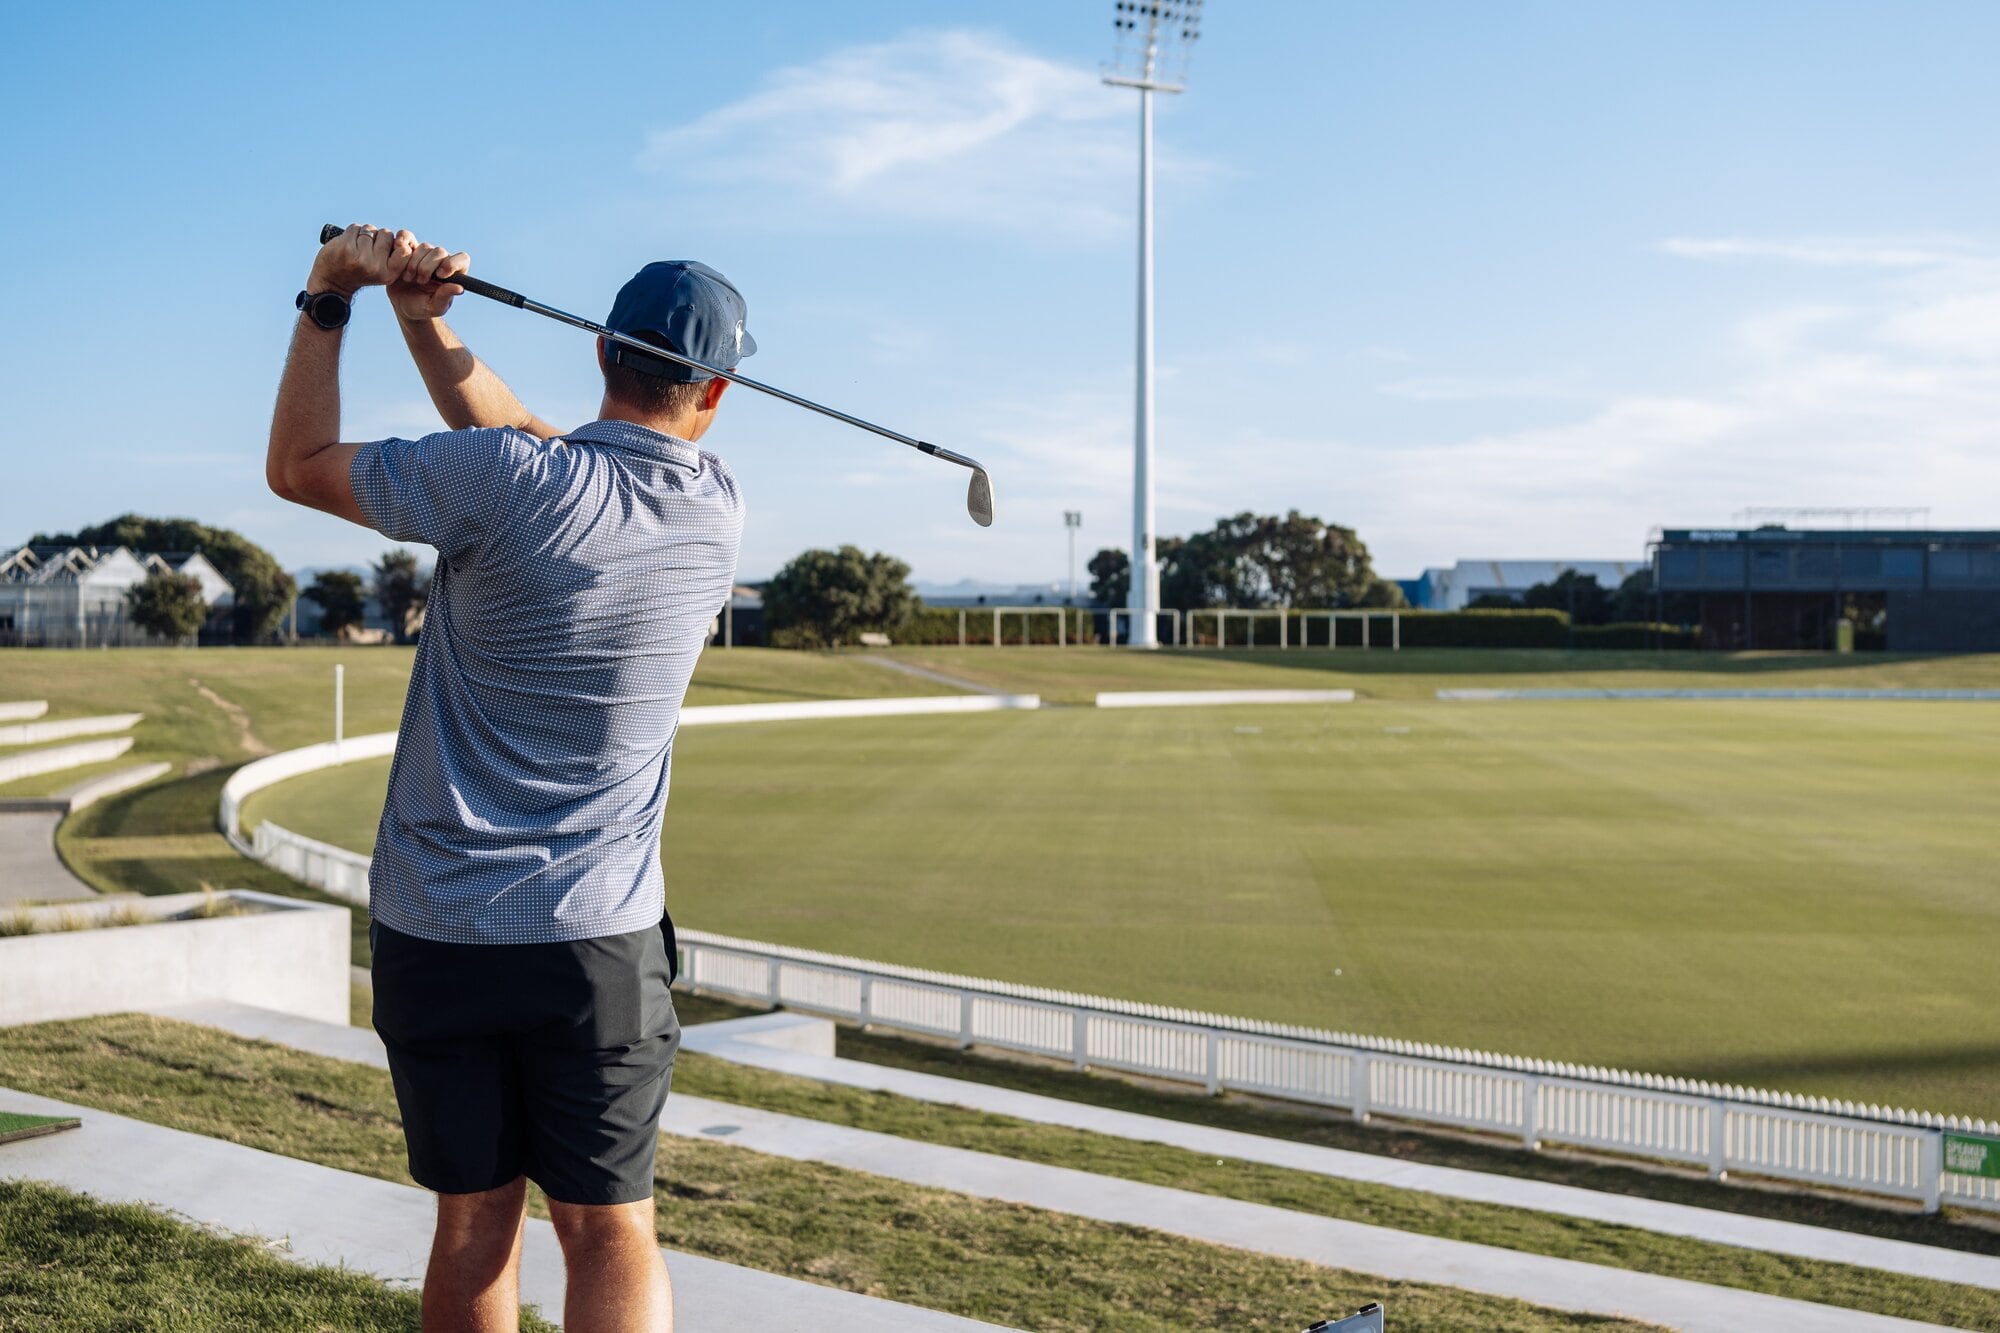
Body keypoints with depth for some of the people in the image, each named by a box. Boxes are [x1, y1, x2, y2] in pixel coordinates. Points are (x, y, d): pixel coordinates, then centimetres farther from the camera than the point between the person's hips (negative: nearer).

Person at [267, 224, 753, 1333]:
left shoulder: (502, 481, -13)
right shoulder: (718, 509, -1)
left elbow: (297, 468, 3)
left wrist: (328, 301, 8)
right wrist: (423, 318, 5)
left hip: (433, 930, -1)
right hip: (595, 939, 1)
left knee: (475, 1223, 12)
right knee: (611, 1235, 7)